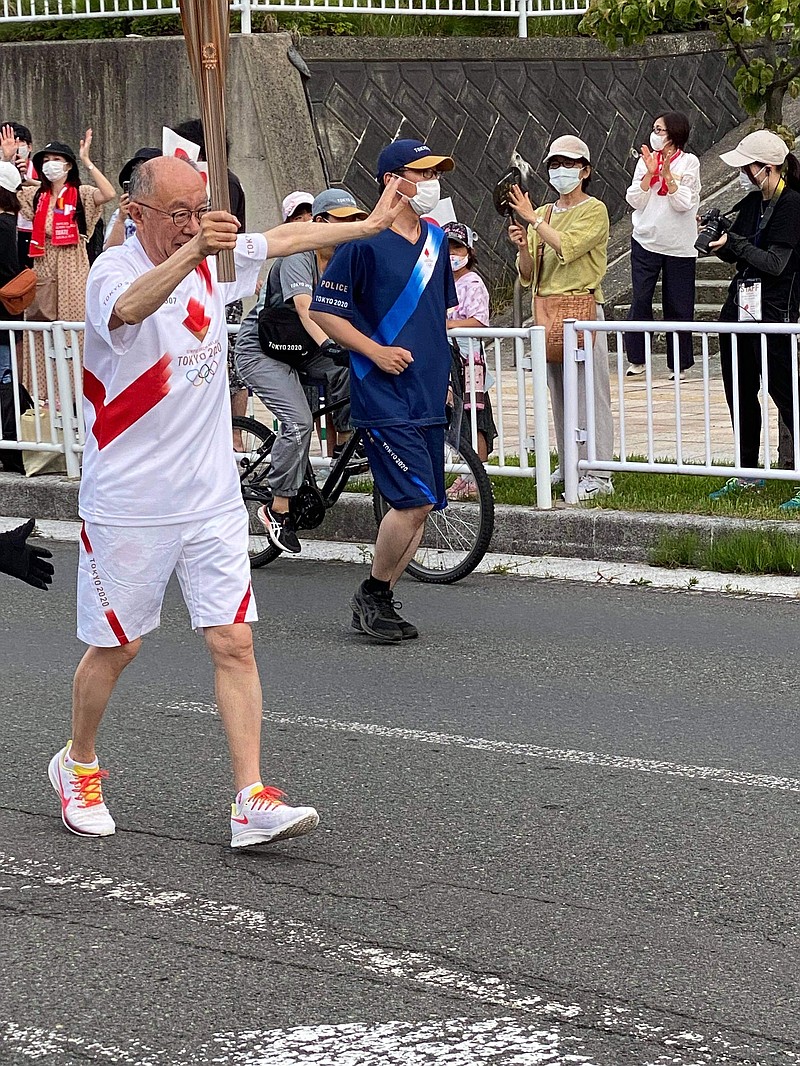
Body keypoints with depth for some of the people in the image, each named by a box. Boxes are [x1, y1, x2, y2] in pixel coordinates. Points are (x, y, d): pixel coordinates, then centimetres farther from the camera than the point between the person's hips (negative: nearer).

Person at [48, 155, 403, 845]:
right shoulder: (114, 271, -15)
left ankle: (252, 802, -7)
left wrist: (370, 225, 30)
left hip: (211, 497, 5)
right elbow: (129, 308, -40)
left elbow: (286, 239, 24)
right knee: (116, 647, 9)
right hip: (129, 502, -5)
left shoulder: (213, 258, 5)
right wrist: (191, 251, -55)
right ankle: (78, 765, 33)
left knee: (234, 642, -5)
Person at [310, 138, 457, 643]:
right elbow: (324, 310, -7)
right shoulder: (364, 242, -10)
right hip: (383, 396, -7)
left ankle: (379, 604, 17)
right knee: (415, 500, -15)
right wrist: (376, 351, -15)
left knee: (421, 507, 6)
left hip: (428, 398, 8)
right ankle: (372, 594, 3)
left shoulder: (435, 239, 13)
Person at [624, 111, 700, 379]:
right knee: (640, 300, -2)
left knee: (678, 306, 3)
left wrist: (667, 173, -20)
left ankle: (678, 364, 11)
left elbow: (684, 204, -13)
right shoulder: (645, 160, 4)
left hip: (679, 246, -2)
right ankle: (636, 359, 7)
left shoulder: (689, 162, -4)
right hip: (646, 241, 2)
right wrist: (650, 173, -13)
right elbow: (635, 201, -3)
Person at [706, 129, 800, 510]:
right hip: (738, 309, 8)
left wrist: (732, 242, -23)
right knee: (740, 393, 13)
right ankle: (748, 475, 23)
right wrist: (716, 240, -2)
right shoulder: (752, 203, 11)